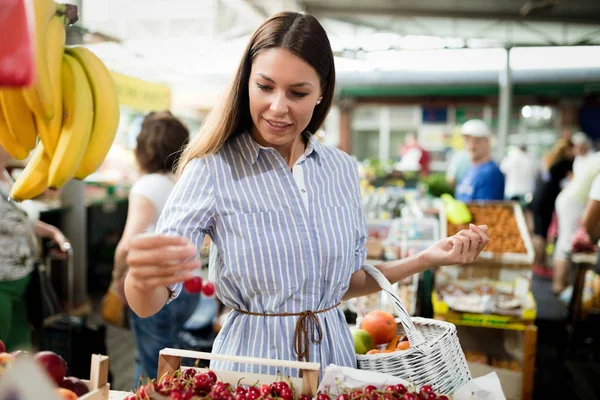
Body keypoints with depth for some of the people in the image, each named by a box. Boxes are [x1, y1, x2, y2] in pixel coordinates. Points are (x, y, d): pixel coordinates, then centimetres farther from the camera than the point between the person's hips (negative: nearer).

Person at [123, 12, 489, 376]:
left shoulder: (343, 169, -1)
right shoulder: (212, 169, -14)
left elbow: (348, 282, 9)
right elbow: (148, 305, -20)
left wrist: (427, 259, -2)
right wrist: (142, 277, -42)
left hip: (333, 357, 4)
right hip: (252, 363, -3)